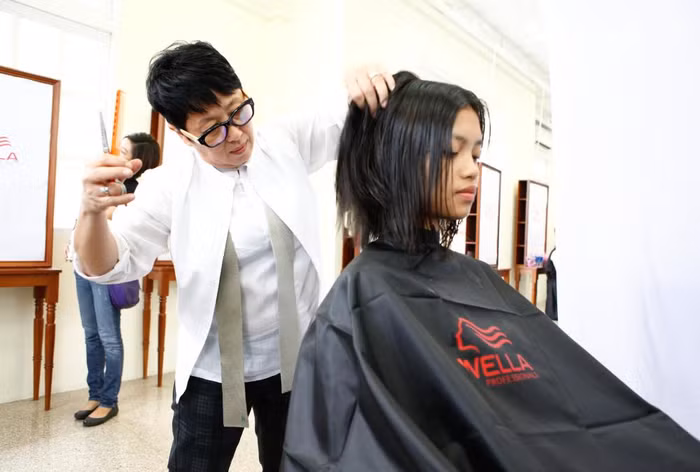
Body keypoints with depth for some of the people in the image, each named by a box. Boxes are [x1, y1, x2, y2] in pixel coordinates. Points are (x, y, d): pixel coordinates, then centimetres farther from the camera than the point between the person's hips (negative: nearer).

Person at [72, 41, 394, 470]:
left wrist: (364, 82, -26)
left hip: (295, 361, 2)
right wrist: (94, 211, -34)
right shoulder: (170, 186, -11)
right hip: (212, 373, -1)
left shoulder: (289, 143, -6)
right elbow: (108, 267, -11)